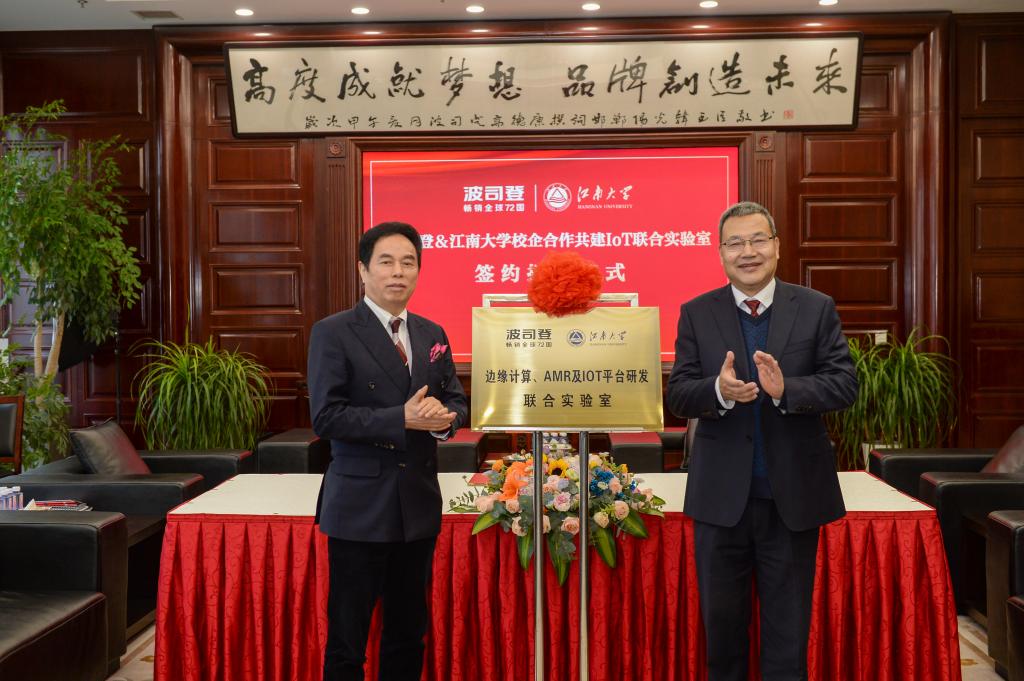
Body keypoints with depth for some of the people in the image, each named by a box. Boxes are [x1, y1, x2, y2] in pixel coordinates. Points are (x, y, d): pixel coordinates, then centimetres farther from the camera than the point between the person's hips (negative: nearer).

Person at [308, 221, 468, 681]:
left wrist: (445, 416, -11)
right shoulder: (333, 333, -8)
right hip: (360, 505, -5)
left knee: (409, 634, 18)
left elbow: (457, 401, 13)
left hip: (420, 503, 6)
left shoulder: (432, 334, 9)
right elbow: (325, 417, -15)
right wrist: (403, 419, -23)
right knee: (347, 638, 6)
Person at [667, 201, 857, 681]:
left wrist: (786, 389, -25)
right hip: (721, 495, 1)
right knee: (721, 619, 16)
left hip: (793, 495, 0)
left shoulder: (817, 308, 0)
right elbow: (677, 395, -5)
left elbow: (845, 384, -7)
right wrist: (719, 391, -26)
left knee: (789, 623, 13)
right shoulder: (696, 314, 1)